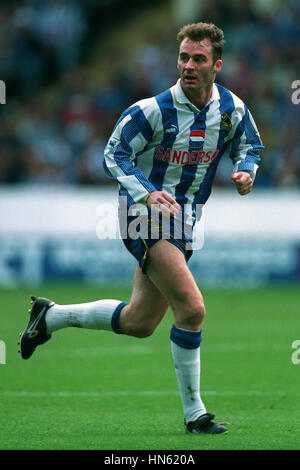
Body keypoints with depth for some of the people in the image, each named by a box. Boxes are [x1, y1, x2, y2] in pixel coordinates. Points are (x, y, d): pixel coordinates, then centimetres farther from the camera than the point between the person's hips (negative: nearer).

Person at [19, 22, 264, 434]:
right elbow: (115, 156, -10)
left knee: (139, 323, 15)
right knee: (191, 309, -19)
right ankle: (194, 413, -8)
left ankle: (51, 316, 34)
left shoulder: (233, 109, -4)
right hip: (146, 213, -7)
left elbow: (250, 147, 14)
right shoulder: (153, 111, -18)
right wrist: (146, 193, -26)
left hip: (183, 216, 7)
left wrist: (245, 171, -10)